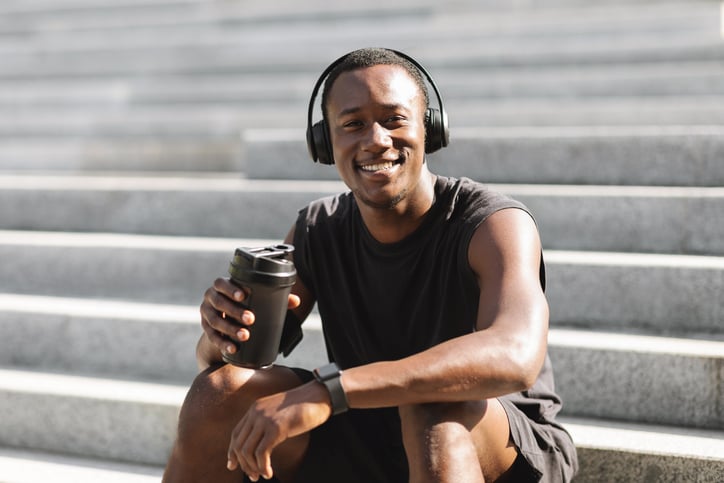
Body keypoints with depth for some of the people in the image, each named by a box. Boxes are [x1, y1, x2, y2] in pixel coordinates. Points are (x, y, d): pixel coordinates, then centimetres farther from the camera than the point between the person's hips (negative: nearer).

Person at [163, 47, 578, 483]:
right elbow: (216, 360, 1)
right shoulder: (316, 233, -4)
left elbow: (515, 356, -43)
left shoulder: (495, 225, -21)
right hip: (372, 446, 5)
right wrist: (223, 328, -27)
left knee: (430, 400, -38)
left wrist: (327, 391, -49)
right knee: (220, 391, -14)